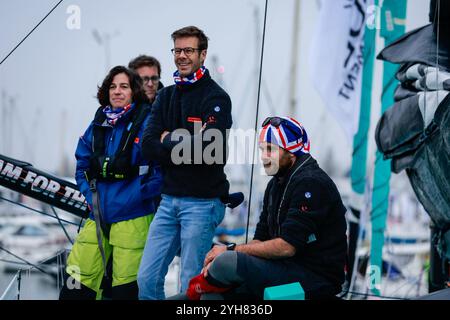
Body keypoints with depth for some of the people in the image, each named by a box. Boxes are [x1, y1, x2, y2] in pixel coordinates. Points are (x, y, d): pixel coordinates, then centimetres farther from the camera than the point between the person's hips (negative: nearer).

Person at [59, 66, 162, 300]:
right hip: (98, 216, 5)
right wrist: (90, 194, 7)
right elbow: (82, 164, 21)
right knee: (77, 284, 2)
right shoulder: (98, 124, 11)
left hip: (132, 219, -5)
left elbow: (161, 168, -9)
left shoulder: (146, 122, -6)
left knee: (125, 289, -2)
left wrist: (136, 195, -12)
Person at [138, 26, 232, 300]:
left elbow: (206, 148, -20)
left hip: (202, 202, -6)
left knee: (192, 286, -4)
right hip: (169, 199, 6)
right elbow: (148, 146, 2)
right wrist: (185, 145, -12)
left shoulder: (215, 98, -7)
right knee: (147, 279, 5)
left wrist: (169, 140, -6)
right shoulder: (166, 96, 13)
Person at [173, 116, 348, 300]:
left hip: (316, 280, -9)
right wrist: (219, 263, -5)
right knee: (212, 294, -7)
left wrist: (231, 250, -14)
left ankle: (196, 288, 9)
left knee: (229, 262, -21)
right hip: (286, 268, 9)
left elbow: (286, 247, -22)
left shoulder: (310, 183, -16)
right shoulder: (276, 184, 16)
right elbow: (261, 239, 14)